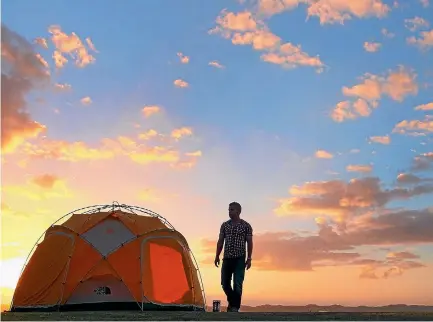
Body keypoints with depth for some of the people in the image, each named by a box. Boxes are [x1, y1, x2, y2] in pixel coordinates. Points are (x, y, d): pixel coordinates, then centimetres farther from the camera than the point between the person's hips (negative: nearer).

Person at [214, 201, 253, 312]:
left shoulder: (246, 226, -1)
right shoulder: (224, 225, 8)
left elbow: (249, 243, -1)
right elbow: (220, 241, 11)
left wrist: (249, 258, -7)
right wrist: (217, 256, 6)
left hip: (239, 258, -4)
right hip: (227, 258, 4)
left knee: (237, 284, -8)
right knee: (225, 283, 6)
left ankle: (235, 307, 3)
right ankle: (232, 302, 29)